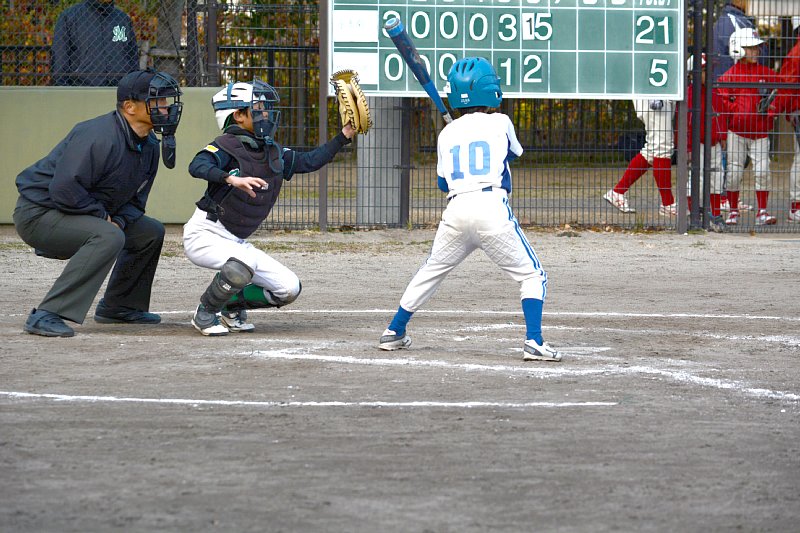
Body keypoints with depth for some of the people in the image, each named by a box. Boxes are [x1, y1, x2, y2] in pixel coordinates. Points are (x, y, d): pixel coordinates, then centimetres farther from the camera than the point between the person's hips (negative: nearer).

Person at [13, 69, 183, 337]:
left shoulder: (149, 145, 5)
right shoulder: (99, 137, -27)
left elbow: (135, 200, 12)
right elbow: (64, 190, -33)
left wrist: (119, 220, -9)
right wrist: (103, 216, -20)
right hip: (39, 213, -10)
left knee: (151, 232, 14)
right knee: (108, 237, -33)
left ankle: (119, 306, 27)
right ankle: (47, 315, -33)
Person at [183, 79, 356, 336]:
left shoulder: (274, 153, 8)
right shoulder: (227, 146, -15)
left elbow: (310, 161, 17)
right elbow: (197, 166, -33)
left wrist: (343, 137, 11)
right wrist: (231, 179, -50)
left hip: (236, 242, 8)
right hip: (204, 235, -8)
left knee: (289, 288, -2)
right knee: (244, 263, -37)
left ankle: (230, 307, 18)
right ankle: (205, 314, -13)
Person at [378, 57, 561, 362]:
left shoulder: (447, 134, 13)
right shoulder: (500, 123, 6)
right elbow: (514, 153, 26)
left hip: (456, 212, 4)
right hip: (493, 208, -4)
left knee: (430, 272, 22)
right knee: (531, 276, 5)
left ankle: (393, 333, 28)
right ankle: (534, 342, -11)